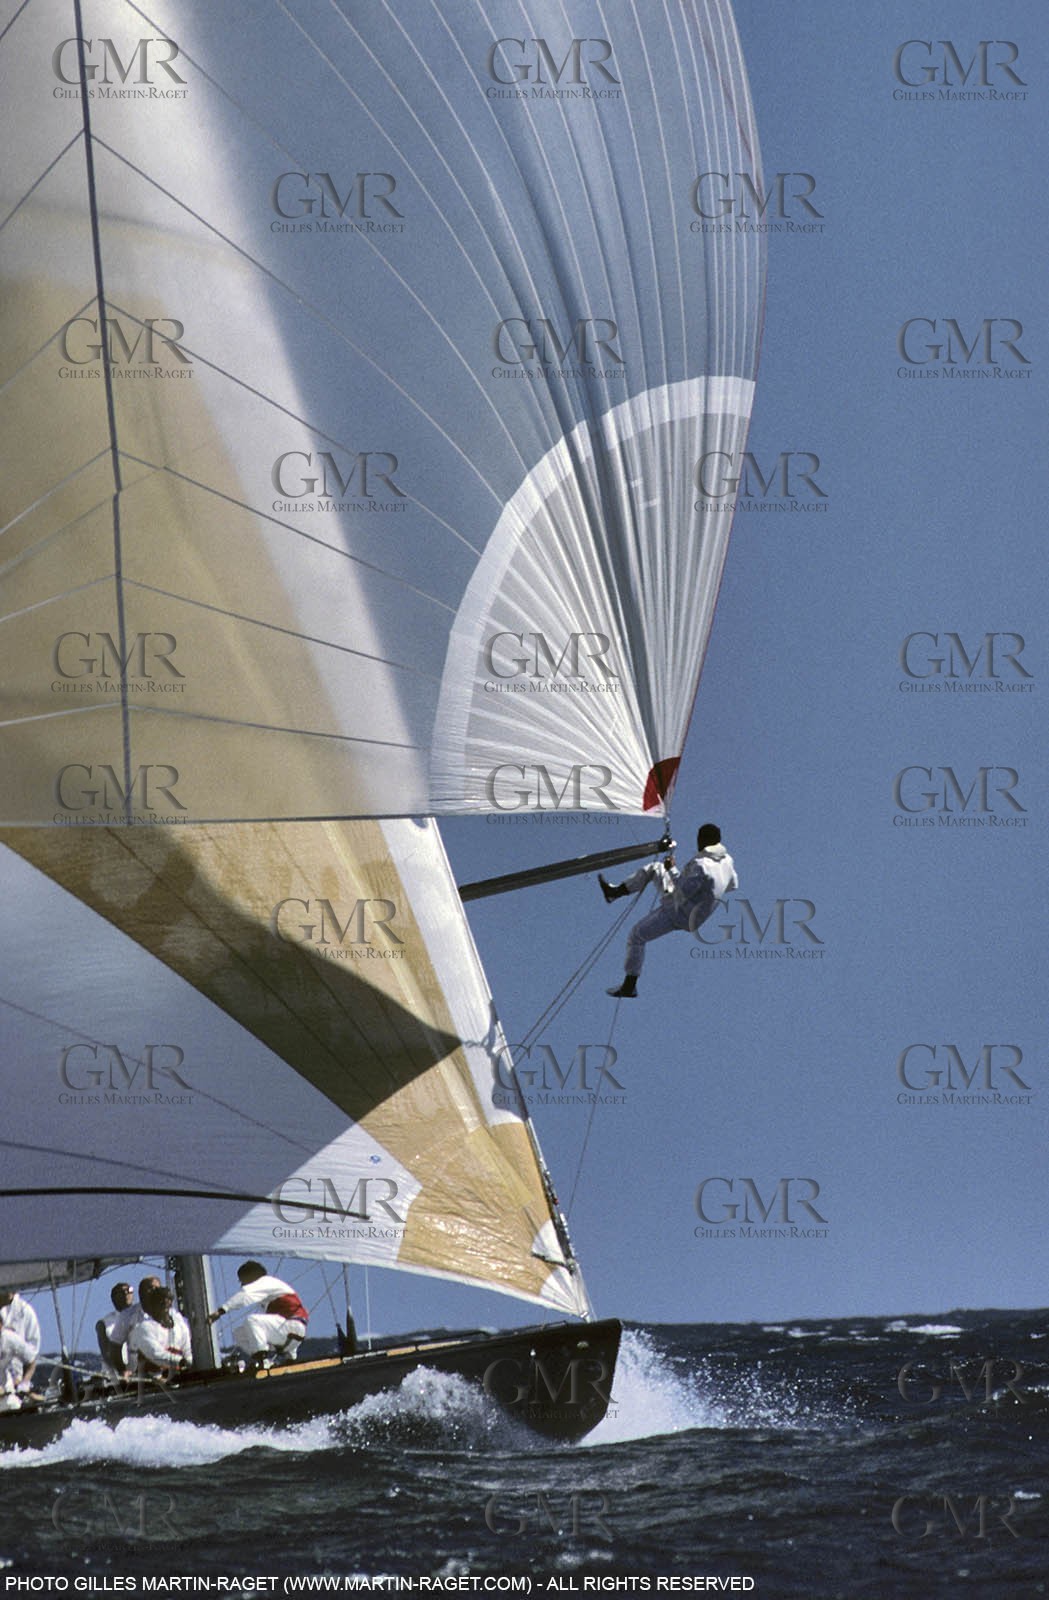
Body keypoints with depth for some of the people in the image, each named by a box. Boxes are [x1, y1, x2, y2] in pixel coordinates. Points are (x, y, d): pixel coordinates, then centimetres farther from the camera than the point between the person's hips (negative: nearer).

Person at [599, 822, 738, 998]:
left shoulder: (701, 866, -35)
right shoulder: (726, 860, -8)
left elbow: (684, 891, -33)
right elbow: (733, 885, 8)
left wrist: (671, 870, -20)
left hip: (678, 915, -9)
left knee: (636, 936, 2)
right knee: (654, 868, 17)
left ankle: (629, 987, 12)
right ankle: (615, 891, 31)